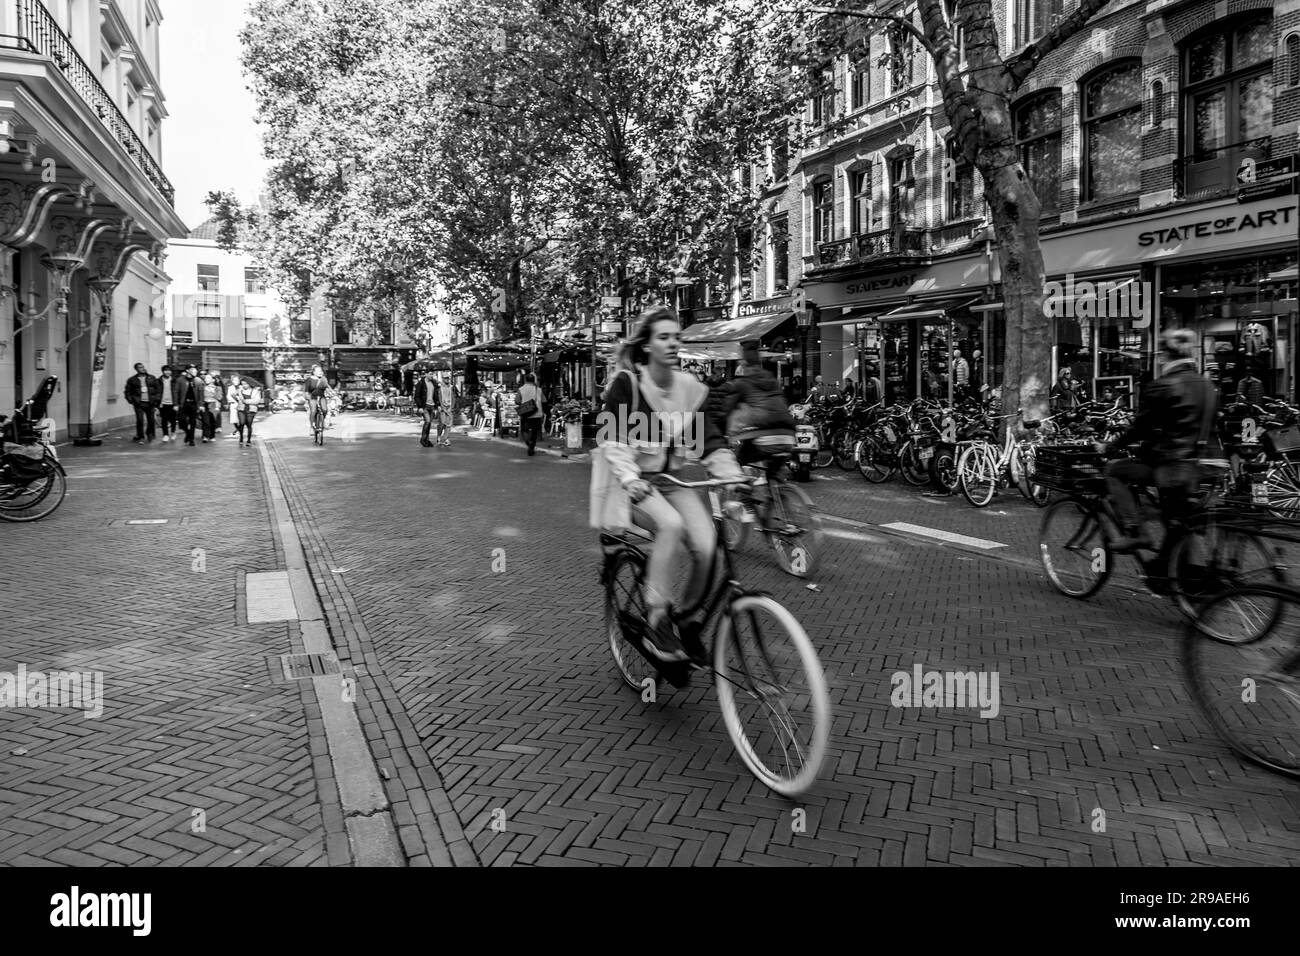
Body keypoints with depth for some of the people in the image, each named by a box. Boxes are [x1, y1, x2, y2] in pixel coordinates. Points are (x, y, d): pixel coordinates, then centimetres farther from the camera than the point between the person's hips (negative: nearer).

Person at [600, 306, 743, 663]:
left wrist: (735, 476, -14)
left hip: (674, 482, 4)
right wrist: (629, 478, -31)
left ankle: (689, 625, 3)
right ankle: (656, 623, -24)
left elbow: (712, 442, 1)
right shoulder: (626, 383, -8)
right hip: (637, 484, -4)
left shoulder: (692, 389, 4)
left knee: (708, 547, -20)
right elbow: (612, 439, -16)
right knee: (672, 525, -35)